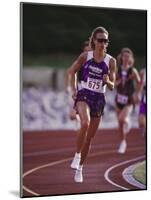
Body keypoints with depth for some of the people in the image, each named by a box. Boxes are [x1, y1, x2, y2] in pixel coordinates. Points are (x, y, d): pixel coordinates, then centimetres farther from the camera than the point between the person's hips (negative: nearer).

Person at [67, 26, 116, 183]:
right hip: (84, 95, -2)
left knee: (90, 136, 8)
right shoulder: (85, 56, -2)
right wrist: (74, 90, 0)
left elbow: (112, 86, 1)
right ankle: (77, 155, -16)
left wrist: (107, 82, -22)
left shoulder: (111, 61, -1)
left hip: (99, 99, 2)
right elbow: (71, 72, 10)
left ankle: (79, 168, 23)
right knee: (85, 123, -32)